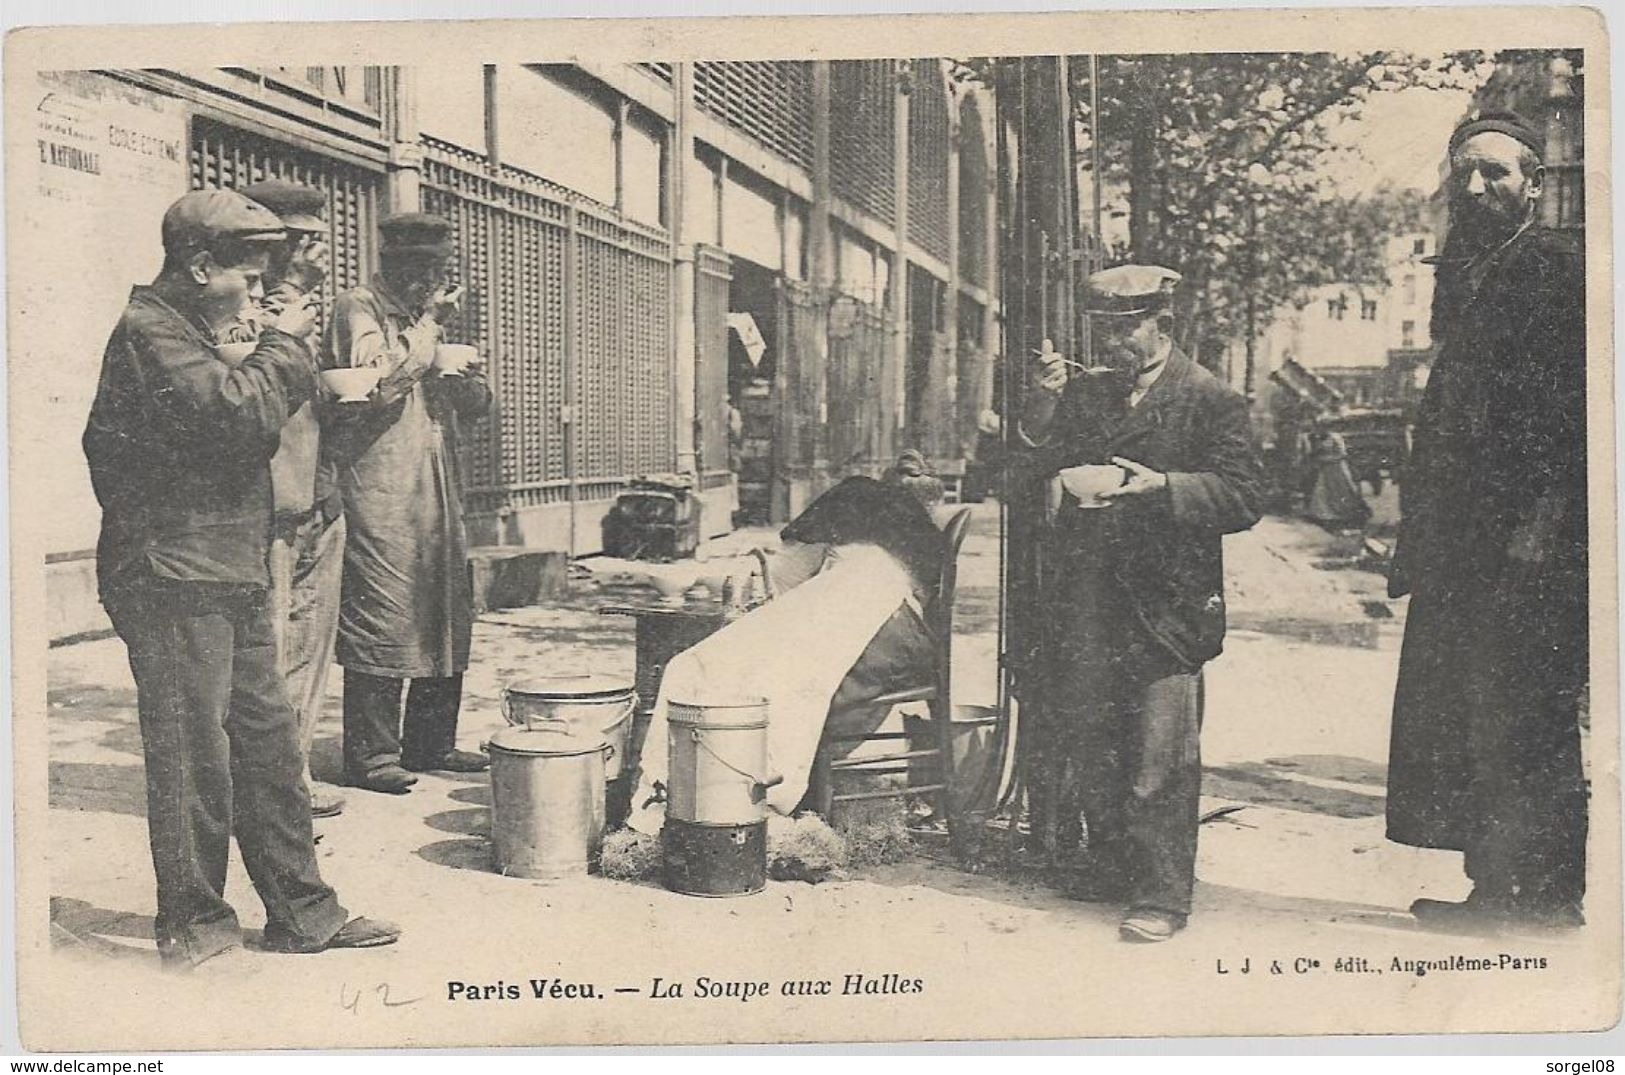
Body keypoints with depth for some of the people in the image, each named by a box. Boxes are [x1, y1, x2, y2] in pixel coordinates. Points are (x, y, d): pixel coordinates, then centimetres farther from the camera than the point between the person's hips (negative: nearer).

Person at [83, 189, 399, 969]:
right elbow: (240, 412, -21)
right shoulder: (149, 333, -12)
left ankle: (302, 912, 18)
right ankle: (192, 921, 12)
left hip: (229, 581, 10)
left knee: (268, 743, 11)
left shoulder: (187, 334, 21)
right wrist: (283, 345, -9)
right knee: (194, 752, -2)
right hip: (174, 581, -10)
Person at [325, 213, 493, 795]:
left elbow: (476, 406, 22)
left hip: (439, 490, 8)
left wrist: (467, 376, 0)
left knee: (447, 614, 10)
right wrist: (429, 328, -14)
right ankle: (371, 755, -1)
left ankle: (431, 742, 20)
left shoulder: (429, 317, 21)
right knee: (380, 619, -8)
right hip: (379, 491, -8)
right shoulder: (357, 308, -3)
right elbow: (374, 384, -19)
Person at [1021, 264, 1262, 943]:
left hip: (1164, 604, -5)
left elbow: (1241, 499, -9)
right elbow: (1035, 470, 8)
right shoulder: (1083, 392, 14)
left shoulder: (1210, 401, -1)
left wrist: (1161, 487, -20)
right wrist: (1043, 405, -6)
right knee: (1086, 747, 12)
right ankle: (1112, 878, 29)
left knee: (1159, 759, -3)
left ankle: (1163, 897, 7)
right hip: (1083, 601, 5)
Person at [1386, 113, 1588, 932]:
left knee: (1526, 725, -3)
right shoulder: (1462, 272, 18)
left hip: (1530, 542, -8)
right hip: (1459, 542, 8)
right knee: (1454, 717, 10)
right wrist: (1414, 534, 16)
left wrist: (1544, 520, -20)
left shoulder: (1558, 271, -6)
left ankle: (1545, 897, 9)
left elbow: (1576, 410, -13)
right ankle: (1496, 886, 20)